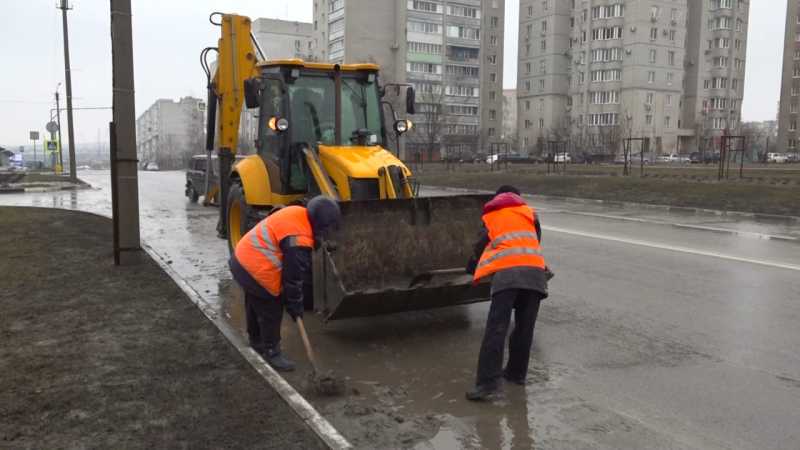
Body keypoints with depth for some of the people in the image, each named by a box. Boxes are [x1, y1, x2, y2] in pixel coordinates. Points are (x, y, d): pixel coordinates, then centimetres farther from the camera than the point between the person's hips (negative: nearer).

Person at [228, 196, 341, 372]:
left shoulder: (297, 213, 0)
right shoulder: (298, 240, -27)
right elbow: (293, 276, -19)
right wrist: (295, 306, -7)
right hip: (256, 271, -10)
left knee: (256, 307, 27)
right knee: (271, 313, 4)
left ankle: (257, 342, 46)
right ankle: (271, 352, 19)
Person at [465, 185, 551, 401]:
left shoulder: (489, 217, 24)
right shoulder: (528, 211, 25)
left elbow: (481, 247, 29)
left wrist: (473, 268, 47)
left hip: (506, 272, -2)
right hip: (534, 271, 2)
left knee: (496, 328, -9)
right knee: (524, 327, 13)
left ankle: (488, 382, -17)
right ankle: (516, 372, 23)